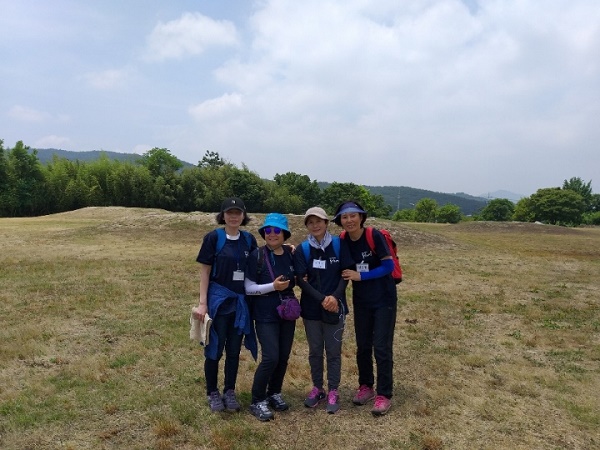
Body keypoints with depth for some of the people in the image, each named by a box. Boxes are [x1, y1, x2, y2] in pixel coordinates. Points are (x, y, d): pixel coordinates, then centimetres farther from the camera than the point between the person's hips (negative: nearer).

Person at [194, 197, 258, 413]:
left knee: (234, 349, 12)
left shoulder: (249, 240, 4)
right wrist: (202, 303, -11)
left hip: (241, 302, 4)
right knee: (215, 348, 5)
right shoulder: (213, 238, -7)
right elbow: (205, 272, -6)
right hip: (218, 300, -3)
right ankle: (212, 393, 23)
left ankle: (229, 392, 26)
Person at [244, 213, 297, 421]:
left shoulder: (291, 254, 1)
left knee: (284, 356, 10)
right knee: (271, 357, -11)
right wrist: (273, 286, -20)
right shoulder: (257, 256, -11)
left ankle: (274, 393, 32)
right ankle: (257, 401, 8)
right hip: (266, 316, -5)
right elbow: (248, 288, -10)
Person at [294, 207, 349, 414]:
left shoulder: (339, 245, -3)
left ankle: (333, 392, 20)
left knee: (333, 351, 6)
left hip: (335, 307, -1)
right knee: (315, 350, 12)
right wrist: (322, 299, -17)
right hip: (311, 308, 1)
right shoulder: (302, 249, -2)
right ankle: (317, 388, 29)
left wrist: (334, 297, -17)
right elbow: (300, 280, -7)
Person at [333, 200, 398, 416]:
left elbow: (388, 266, -17)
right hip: (361, 301, 4)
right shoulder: (343, 241, -4)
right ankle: (366, 386, 31)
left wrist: (361, 276, -22)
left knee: (382, 348, -1)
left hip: (384, 300, -4)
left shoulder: (375, 236, -17)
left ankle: (384, 395, 13)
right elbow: (344, 271, 4)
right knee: (363, 346, 13)